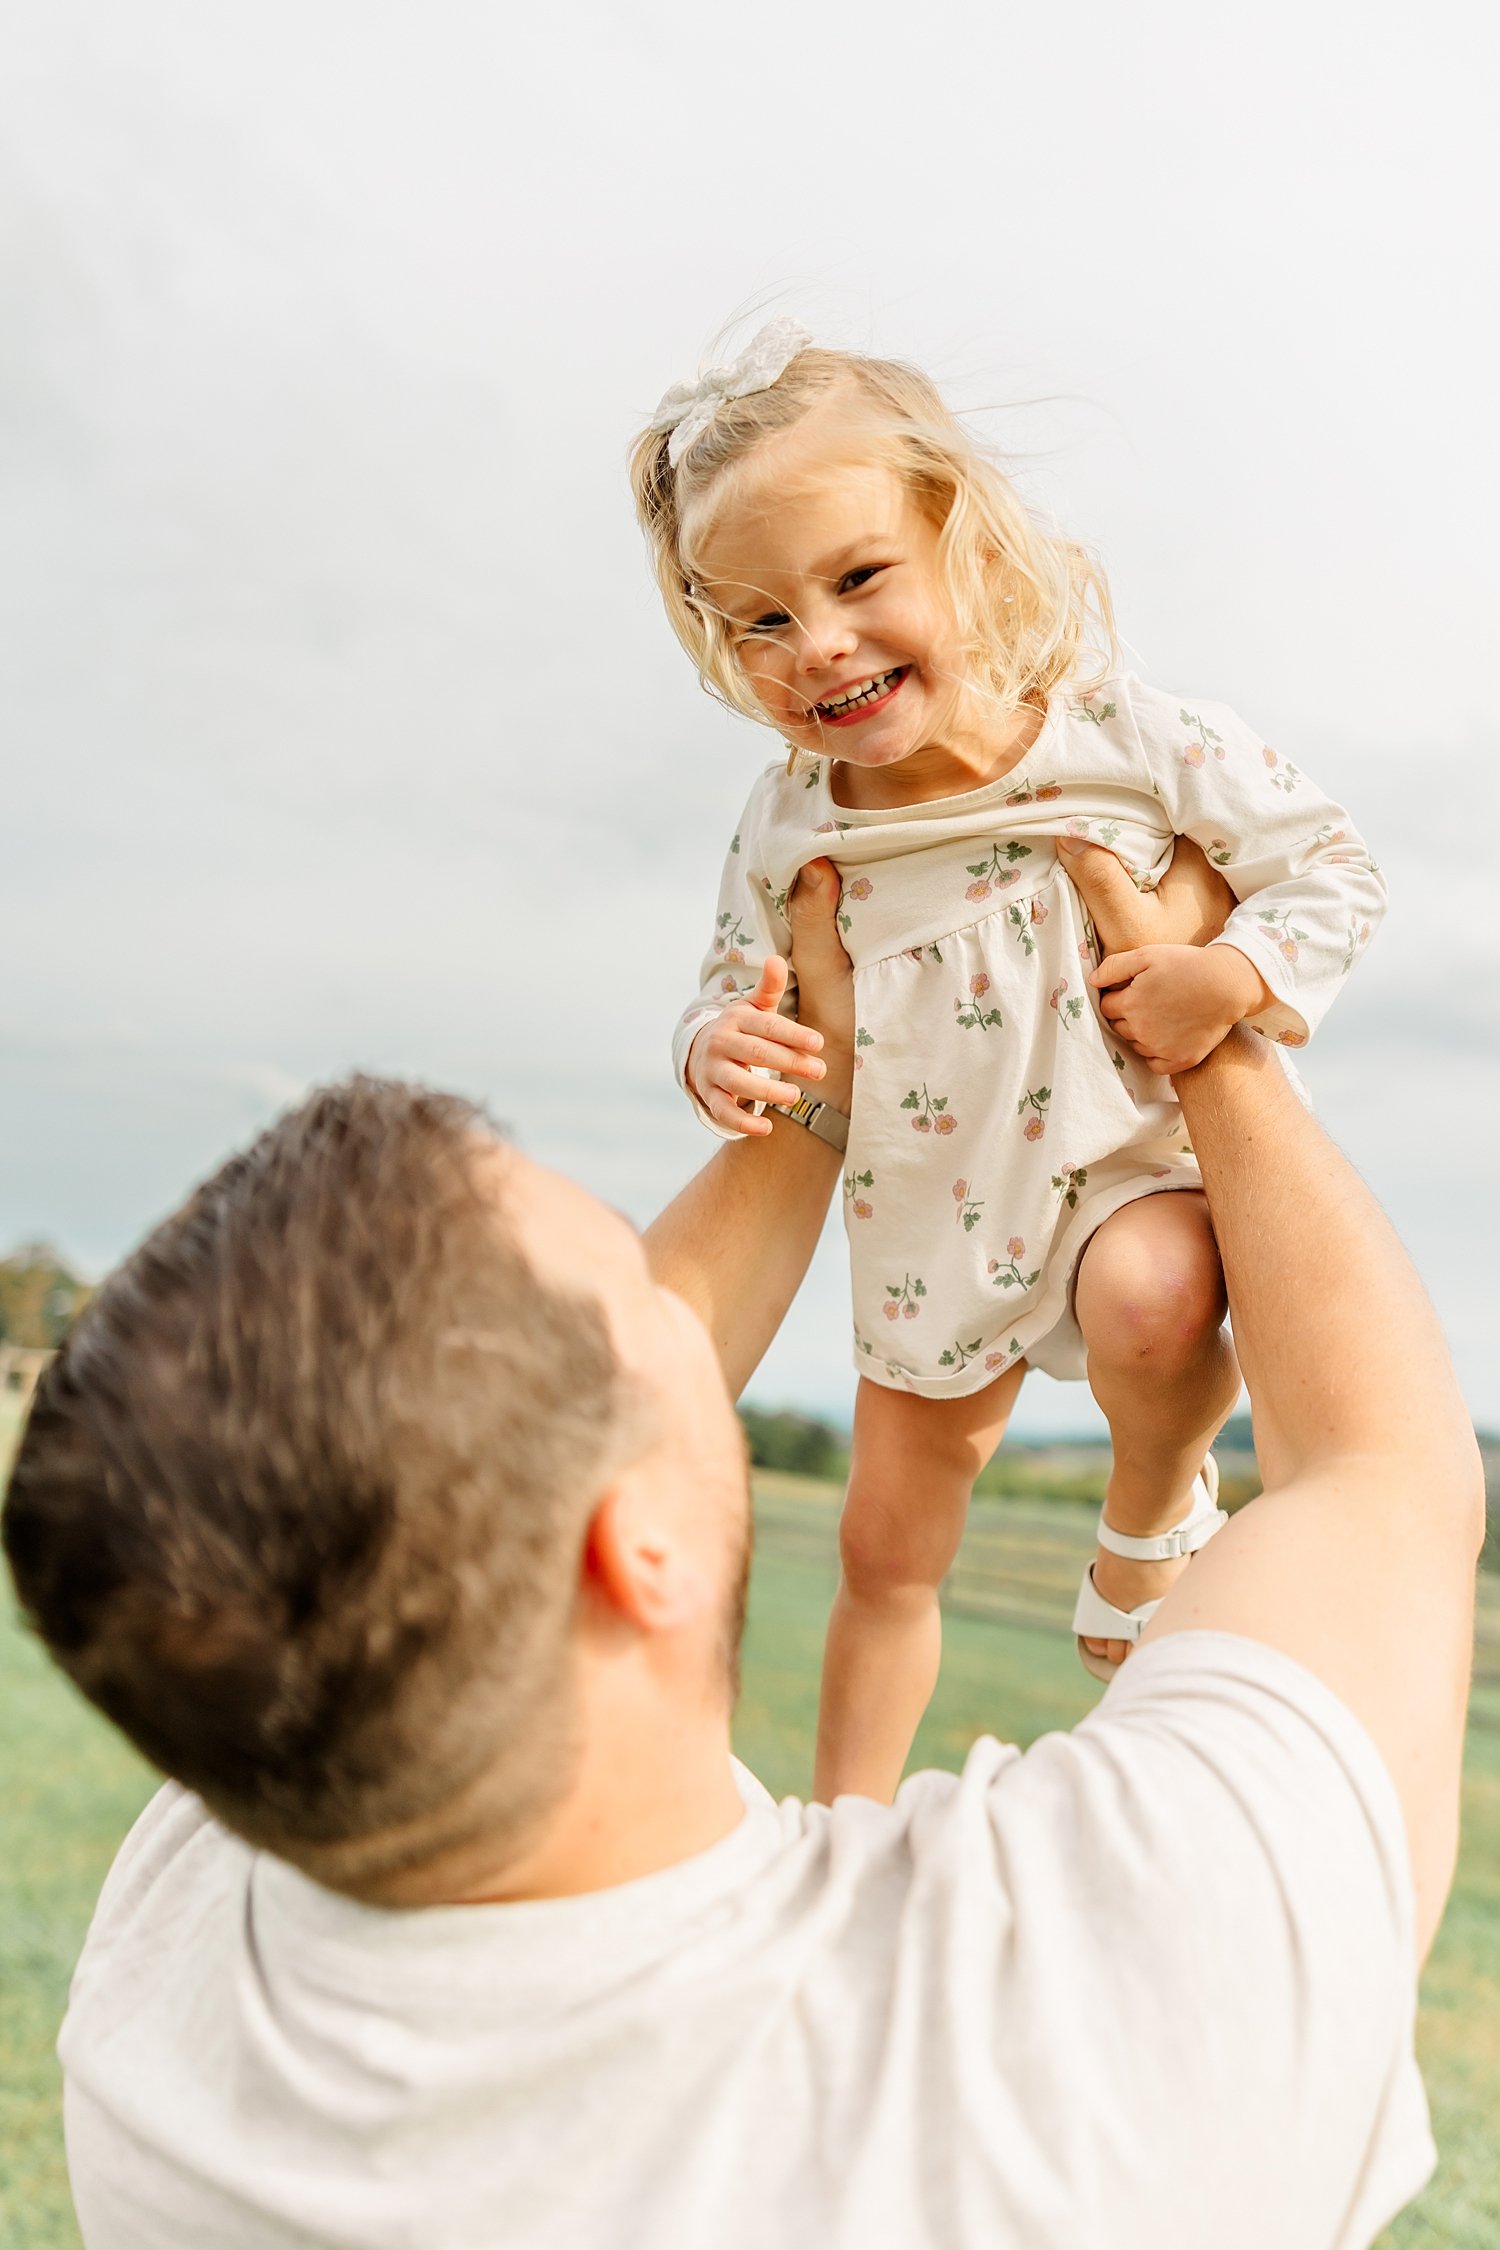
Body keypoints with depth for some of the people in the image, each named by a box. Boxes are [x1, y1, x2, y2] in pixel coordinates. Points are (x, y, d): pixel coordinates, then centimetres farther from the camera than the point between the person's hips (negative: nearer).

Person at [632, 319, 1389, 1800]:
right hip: (928, 1221, 4)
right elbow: (734, 999, 3)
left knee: (1149, 1298, -39)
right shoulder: (782, 833, -9)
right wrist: (717, 1052, -20)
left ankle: (1156, 1507, -4)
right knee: (886, 1552, 13)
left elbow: (1330, 867, -8)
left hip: (1133, 1161, -3)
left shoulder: (1133, 742, -17)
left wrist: (1232, 976, -26)